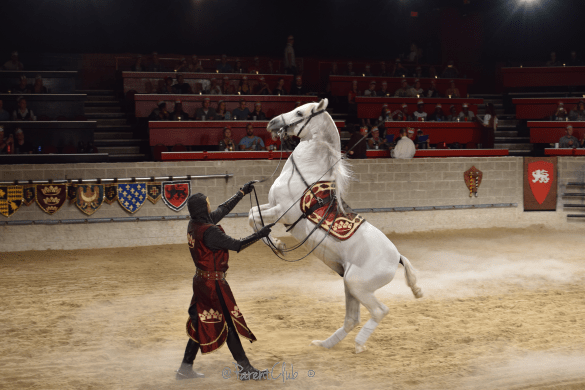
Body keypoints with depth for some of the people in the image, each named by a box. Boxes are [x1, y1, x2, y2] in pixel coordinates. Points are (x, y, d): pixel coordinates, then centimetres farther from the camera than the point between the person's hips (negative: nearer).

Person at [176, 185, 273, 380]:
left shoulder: (194, 225, 3)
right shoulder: (209, 231, -25)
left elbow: (223, 209, 14)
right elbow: (236, 245, -22)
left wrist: (242, 192, 20)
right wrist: (259, 235, -12)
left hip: (201, 280, 9)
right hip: (214, 283, -9)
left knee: (201, 323, 17)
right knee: (230, 323, 2)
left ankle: (186, 367, 22)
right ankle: (245, 369, 12)